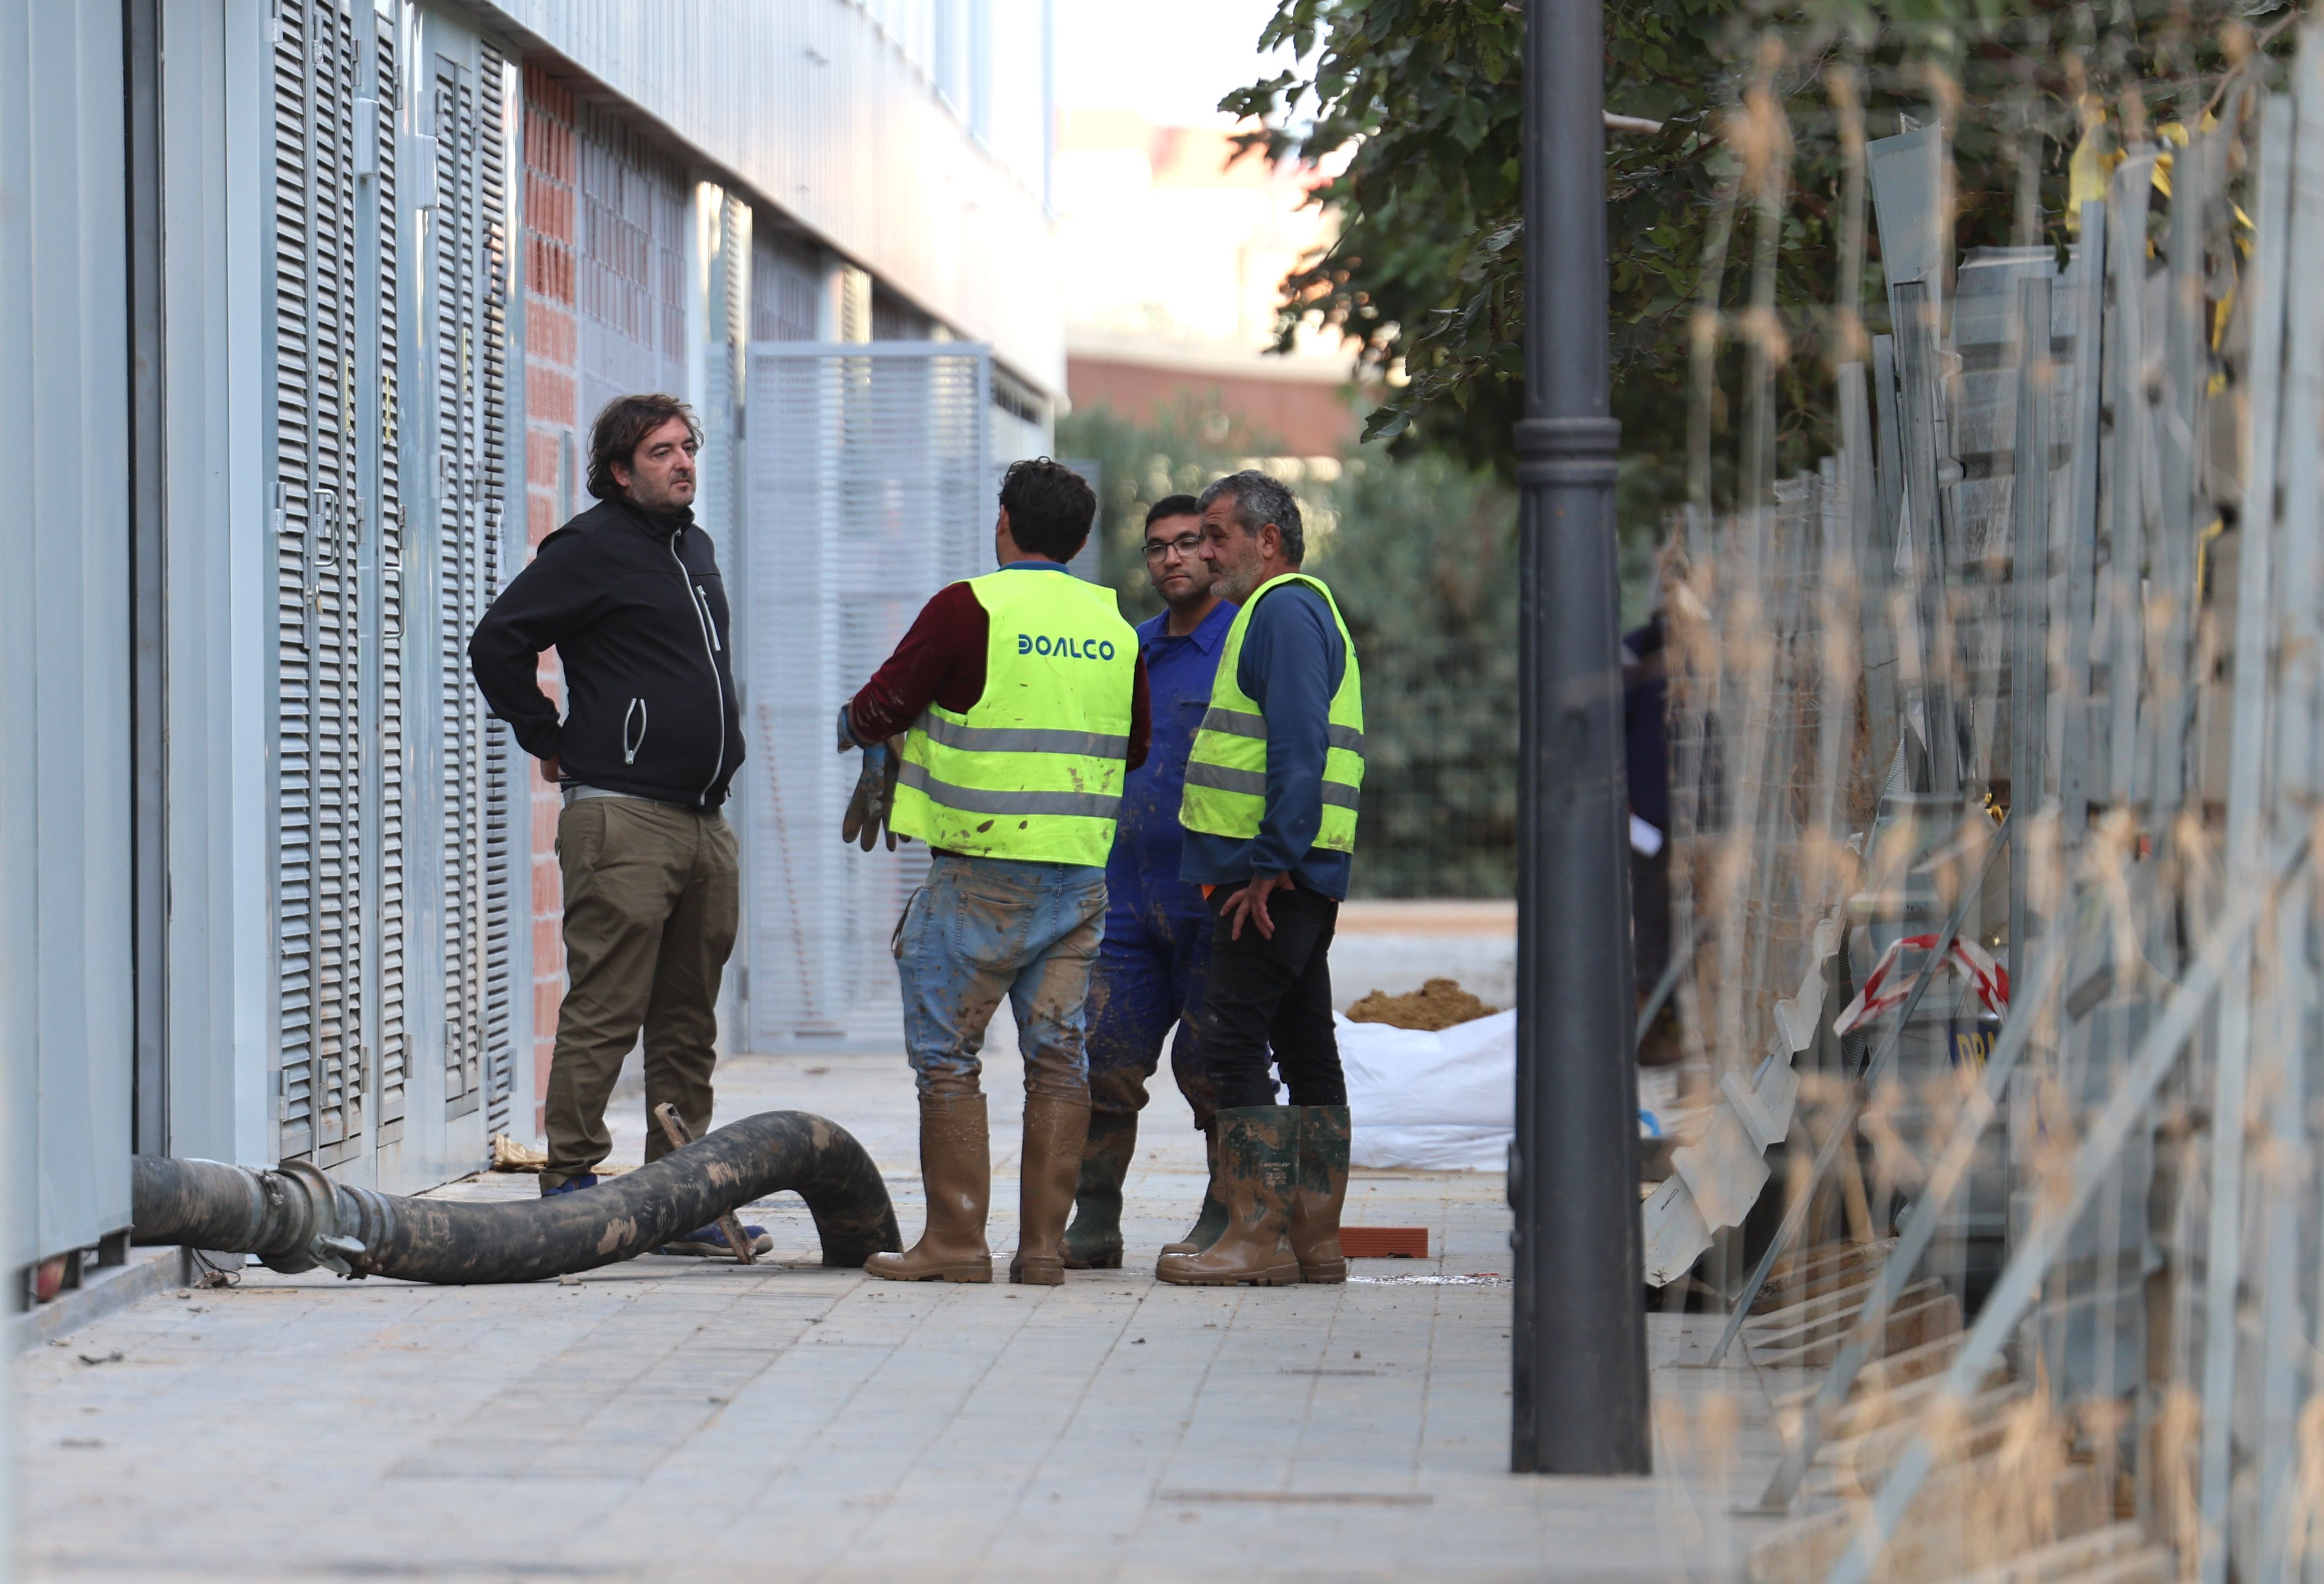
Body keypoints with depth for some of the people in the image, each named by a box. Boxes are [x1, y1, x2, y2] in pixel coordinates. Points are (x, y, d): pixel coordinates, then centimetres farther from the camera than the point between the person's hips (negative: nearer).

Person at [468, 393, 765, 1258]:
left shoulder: (694, 547, 19)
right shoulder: (593, 547, -6)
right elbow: (497, 642, -9)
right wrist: (549, 740, -4)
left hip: (704, 822, 8)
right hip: (622, 819, -8)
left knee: (688, 1023, 9)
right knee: (605, 1014, -8)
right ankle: (570, 1182, -3)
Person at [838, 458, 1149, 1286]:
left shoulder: (968, 610, -8)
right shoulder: (1113, 626, 10)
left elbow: (878, 711, -3)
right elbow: (1136, 745, 22)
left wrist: (856, 729, 20)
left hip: (986, 867, -5)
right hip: (1082, 872, 5)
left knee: (948, 1054, 2)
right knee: (1057, 1055, 7)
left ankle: (955, 1240, 0)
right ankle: (1043, 1243, 6)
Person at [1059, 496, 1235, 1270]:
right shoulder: (1133, 650, 17)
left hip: (1213, 901, -6)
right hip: (1129, 901, 6)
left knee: (1212, 1066, -1)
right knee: (1100, 1061, 2)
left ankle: (1224, 1222, 10)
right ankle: (1094, 1222, 8)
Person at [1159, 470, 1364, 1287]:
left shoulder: (1284, 610, -10)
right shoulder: (1304, 609, 22)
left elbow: (1298, 748, -21)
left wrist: (1269, 865, -23)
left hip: (1272, 873, -11)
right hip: (1295, 874, 11)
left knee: (1233, 1042, -10)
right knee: (1305, 1046, 10)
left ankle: (1257, 1236, -11)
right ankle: (1314, 1238, 12)